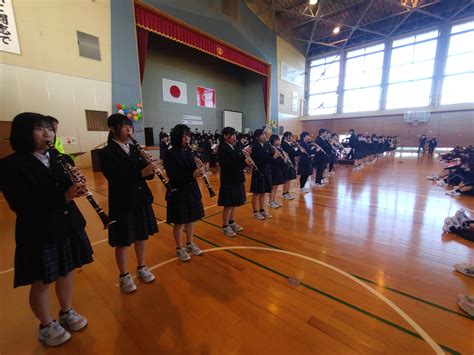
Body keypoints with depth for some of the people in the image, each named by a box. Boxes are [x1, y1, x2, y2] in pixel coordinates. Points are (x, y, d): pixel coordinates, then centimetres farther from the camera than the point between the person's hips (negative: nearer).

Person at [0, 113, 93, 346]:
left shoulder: (61, 159, 4)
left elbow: (71, 193, 5)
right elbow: (20, 204, -20)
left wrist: (77, 182, -18)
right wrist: (63, 197, -32)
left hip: (68, 225, 5)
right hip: (38, 232, -5)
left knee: (66, 272, 19)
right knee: (41, 282, 13)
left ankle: (67, 312, 42)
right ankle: (46, 326, 36)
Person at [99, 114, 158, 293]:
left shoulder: (134, 149, 7)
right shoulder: (106, 152, -10)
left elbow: (146, 173, 5)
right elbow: (115, 179, -21)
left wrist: (150, 169, -18)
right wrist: (140, 173, -31)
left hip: (141, 199, 6)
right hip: (122, 203, -5)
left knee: (143, 235, 16)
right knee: (123, 242, 9)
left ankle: (142, 268, 37)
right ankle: (124, 276, 30)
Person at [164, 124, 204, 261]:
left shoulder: (189, 151, 6)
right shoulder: (170, 154, -13)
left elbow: (193, 169, 8)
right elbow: (173, 176, -20)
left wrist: (198, 169, -15)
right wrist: (192, 175, -28)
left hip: (192, 189, 6)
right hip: (178, 191, -6)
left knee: (191, 219, 17)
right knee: (179, 222, 8)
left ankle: (190, 244, 35)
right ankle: (179, 248, 26)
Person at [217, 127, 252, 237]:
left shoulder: (236, 147, 8)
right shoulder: (222, 149, -15)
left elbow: (240, 160, 8)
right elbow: (228, 165, -24)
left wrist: (246, 157, -13)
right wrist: (244, 163, -24)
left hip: (237, 179, 8)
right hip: (228, 180, -8)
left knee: (234, 203, 17)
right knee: (228, 205, 2)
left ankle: (232, 222, 33)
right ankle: (225, 227, 17)